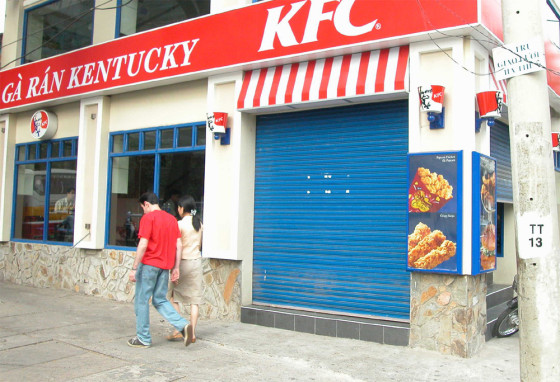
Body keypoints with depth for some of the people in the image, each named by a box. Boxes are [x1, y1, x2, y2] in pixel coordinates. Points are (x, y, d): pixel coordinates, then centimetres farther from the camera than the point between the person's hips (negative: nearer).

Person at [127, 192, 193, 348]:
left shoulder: (148, 218, -8)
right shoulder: (171, 219, 11)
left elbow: (143, 245, -15)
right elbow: (178, 245, 9)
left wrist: (134, 268, -12)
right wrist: (176, 267, 13)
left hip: (149, 264, -6)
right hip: (165, 266, 6)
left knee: (142, 300, 7)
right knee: (160, 300, 15)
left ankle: (143, 338, 14)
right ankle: (183, 325, -3)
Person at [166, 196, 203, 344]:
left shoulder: (180, 224, -10)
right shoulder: (199, 223, 8)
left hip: (184, 262, -5)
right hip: (197, 261, 5)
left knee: (173, 296, 9)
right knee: (195, 300, 5)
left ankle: (178, 330, 3)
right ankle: (192, 333, 6)